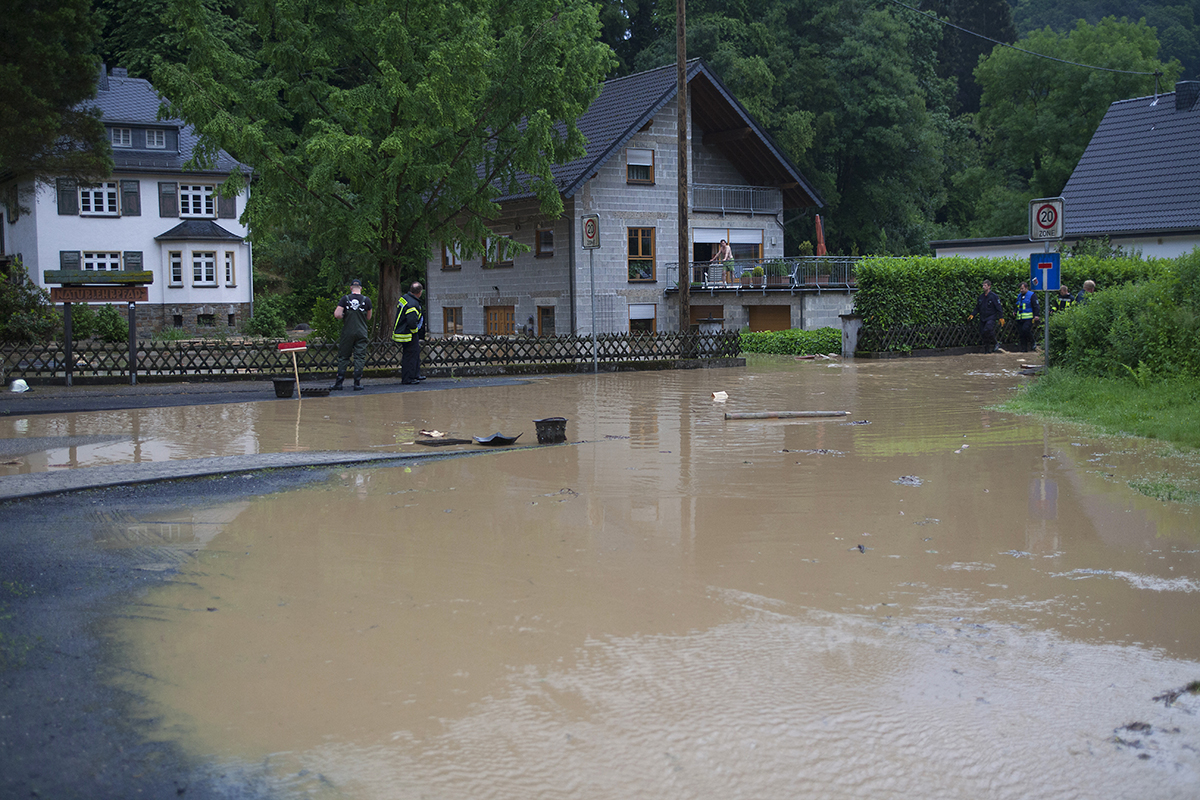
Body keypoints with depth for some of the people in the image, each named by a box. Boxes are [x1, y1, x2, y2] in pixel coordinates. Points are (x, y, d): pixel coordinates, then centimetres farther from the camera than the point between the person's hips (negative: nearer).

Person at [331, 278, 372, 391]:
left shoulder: (345, 299, -4)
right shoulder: (366, 300, -1)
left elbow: (337, 315, -11)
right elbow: (368, 318, 9)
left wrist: (344, 317, 8)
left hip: (347, 332, 0)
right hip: (361, 333, 0)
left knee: (343, 357, 8)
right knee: (359, 358, 4)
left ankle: (338, 383, 7)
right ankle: (357, 384, 1)